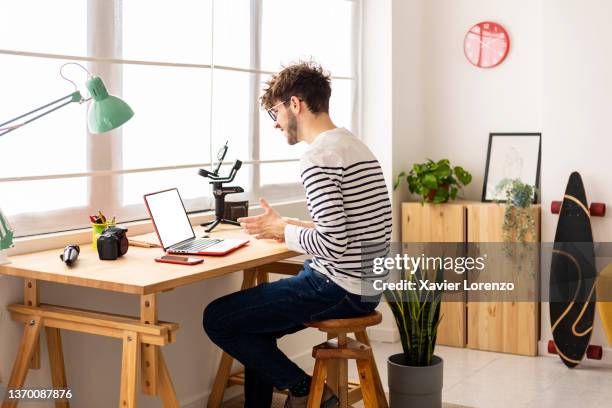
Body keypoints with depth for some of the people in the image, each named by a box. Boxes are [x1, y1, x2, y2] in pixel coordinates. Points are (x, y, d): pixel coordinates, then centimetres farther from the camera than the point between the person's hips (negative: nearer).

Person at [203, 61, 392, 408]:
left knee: (217, 319, -3)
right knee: (251, 325, 22)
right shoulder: (358, 147, 13)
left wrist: (283, 230, -8)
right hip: (366, 287, 10)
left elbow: (333, 244, -26)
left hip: (338, 288, -10)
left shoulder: (319, 158, -18)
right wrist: (286, 226, 10)